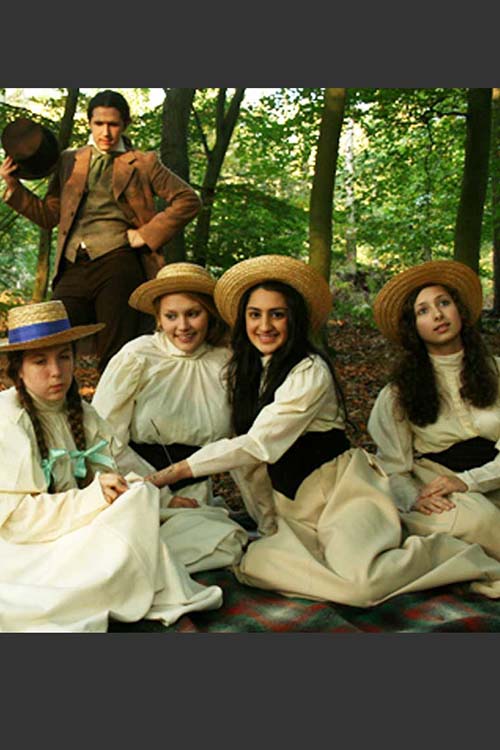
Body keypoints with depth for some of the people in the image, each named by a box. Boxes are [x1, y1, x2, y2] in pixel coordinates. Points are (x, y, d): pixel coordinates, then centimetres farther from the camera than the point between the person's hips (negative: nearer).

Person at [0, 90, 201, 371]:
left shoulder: (144, 162, 11)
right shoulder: (69, 160, 20)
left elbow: (189, 200, 5)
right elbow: (50, 214, 20)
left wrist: (149, 234, -4)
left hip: (117, 266, -3)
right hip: (72, 269, 4)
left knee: (115, 360, -6)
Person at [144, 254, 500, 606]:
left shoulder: (310, 371, -14)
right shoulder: (243, 371, 9)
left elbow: (258, 444, -21)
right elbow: (247, 451, 8)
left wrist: (176, 471, -21)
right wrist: (267, 520, 3)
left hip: (342, 491, -6)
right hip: (291, 507, 6)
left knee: (359, 584, -29)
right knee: (255, 564, -23)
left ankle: (446, 552, 0)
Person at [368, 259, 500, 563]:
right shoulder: (399, 392, 5)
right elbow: (392, 467, 0)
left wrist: (467, 481, -15)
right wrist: (413, 497, -20)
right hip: (436, 492, -1)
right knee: (475, 518, -32)